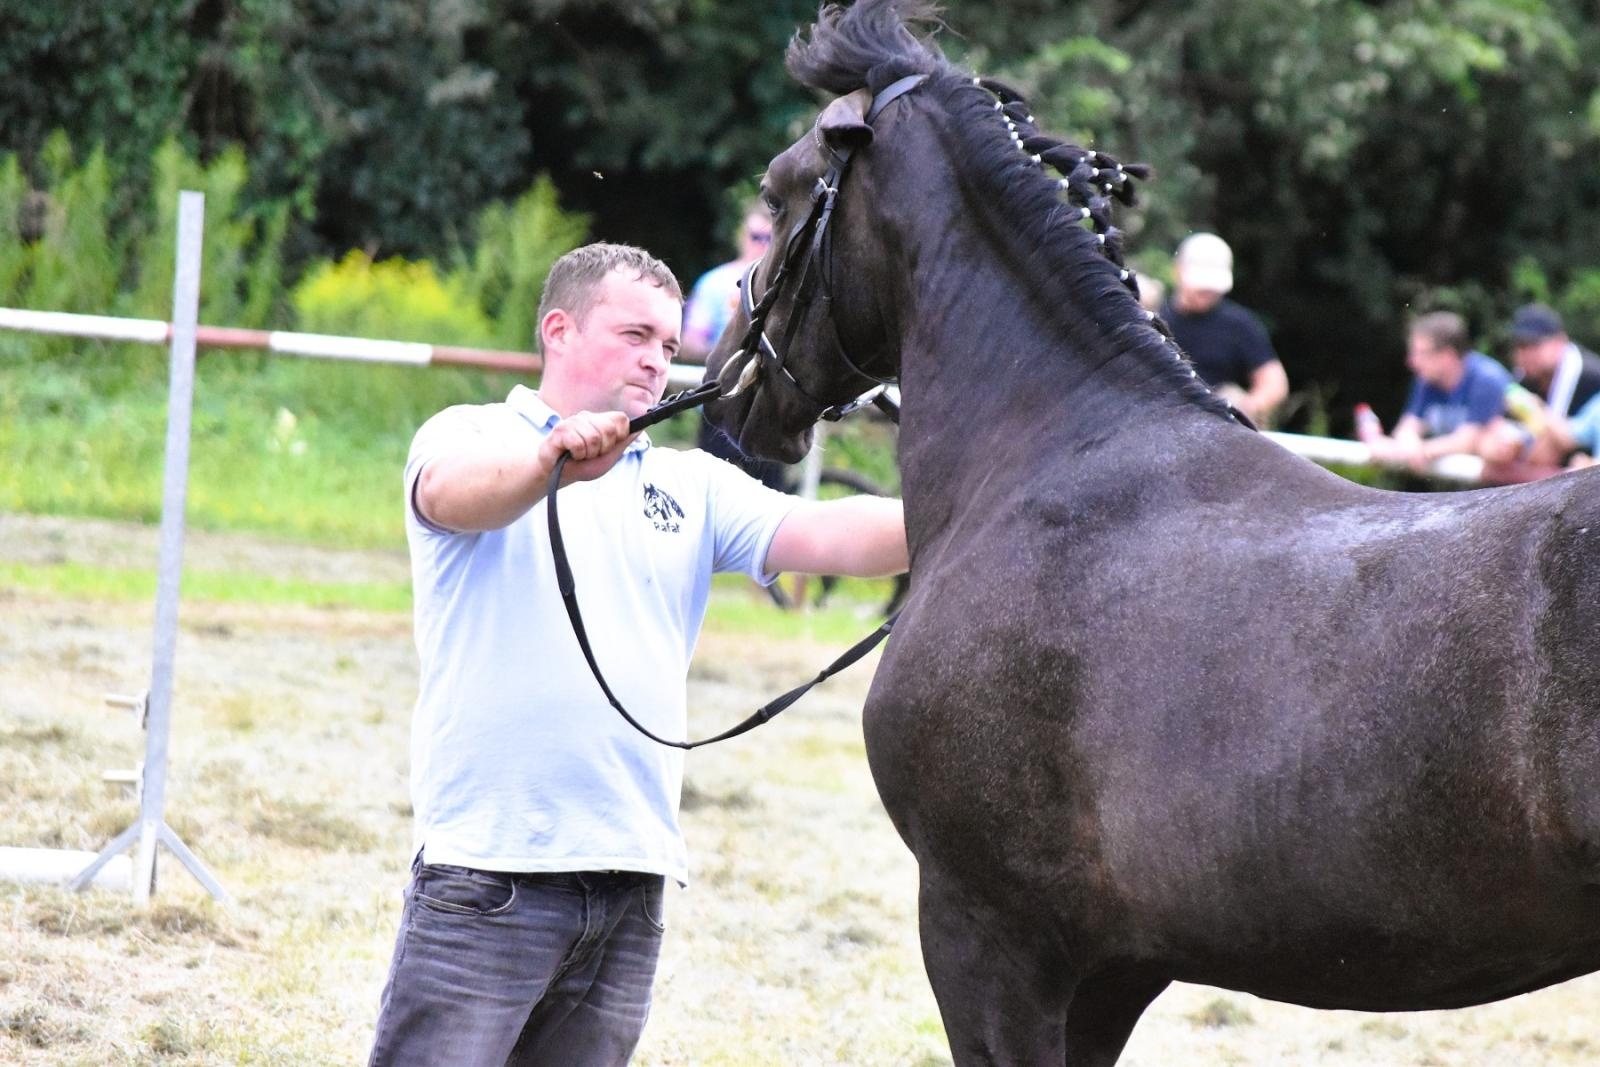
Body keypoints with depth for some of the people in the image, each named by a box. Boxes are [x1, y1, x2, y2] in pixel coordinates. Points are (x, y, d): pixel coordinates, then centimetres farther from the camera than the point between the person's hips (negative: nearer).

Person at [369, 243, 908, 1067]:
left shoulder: (690, 487, 18)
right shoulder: (472, 437, 3)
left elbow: (827, 535, 4)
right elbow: (455, 490, -21)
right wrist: (552, 459, -43)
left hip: (633, 883, 5)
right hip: (488, 868, -5)